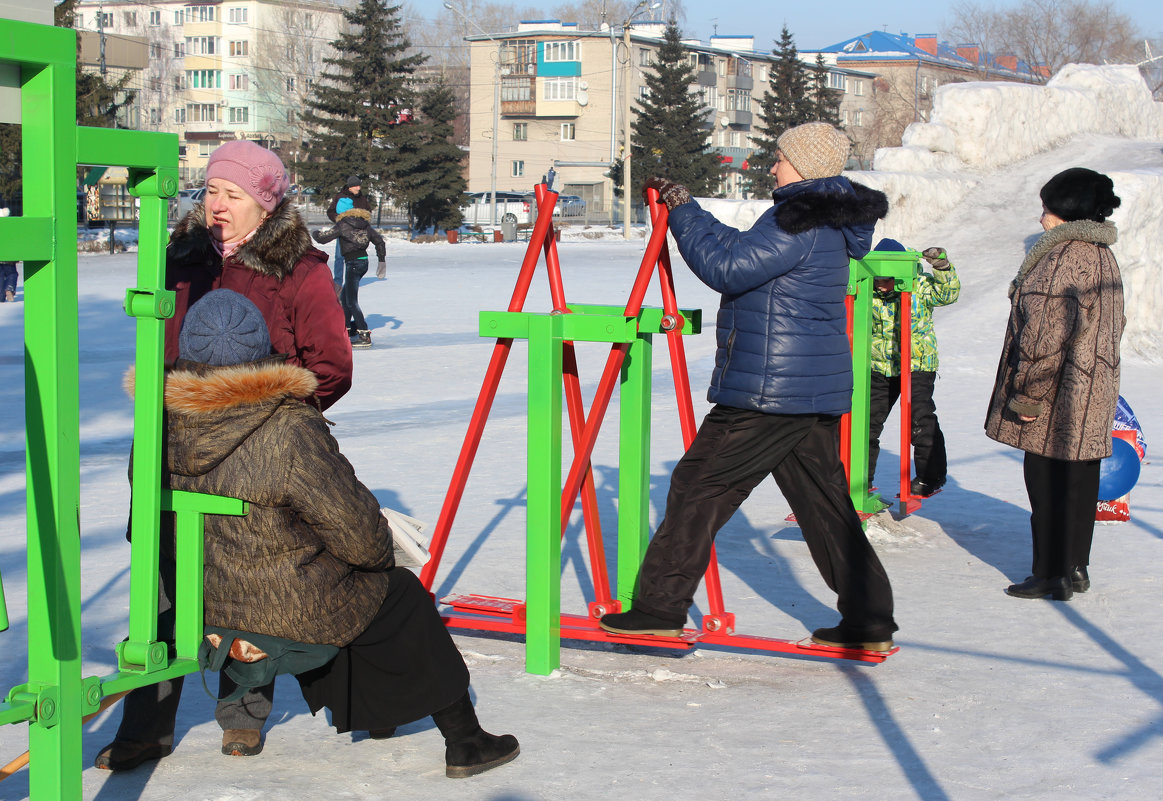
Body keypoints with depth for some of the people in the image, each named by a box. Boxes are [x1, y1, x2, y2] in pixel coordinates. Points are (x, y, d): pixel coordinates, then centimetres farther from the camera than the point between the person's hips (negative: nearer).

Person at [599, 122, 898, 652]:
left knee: (698, 487, -2)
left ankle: (661, 606, 1)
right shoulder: (829, 223, 17)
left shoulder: (798, 222, -14)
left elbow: (727, 269, -18)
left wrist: (684, 215, -7)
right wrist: (685, 211, 17)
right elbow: (745, 254, 24)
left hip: (767, 391, -10)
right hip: (818, 391, 10)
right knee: (824, 503, 12)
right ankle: (869, 622, 13)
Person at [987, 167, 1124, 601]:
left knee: (1047, 481, -3)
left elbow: (1048, 333, -22)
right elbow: (1113, 326, 21)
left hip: (1058, 394, -10)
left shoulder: (1062, 257, -18)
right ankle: (1076, 567, 22)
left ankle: (1052, 575, 1)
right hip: (1094, 392, 10)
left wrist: (1028, 394, -18)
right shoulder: (1103, 256, 13)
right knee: (1078, 479, 15)